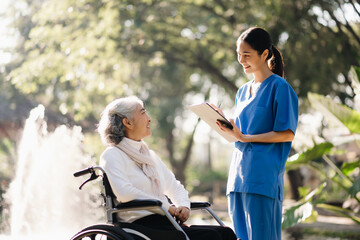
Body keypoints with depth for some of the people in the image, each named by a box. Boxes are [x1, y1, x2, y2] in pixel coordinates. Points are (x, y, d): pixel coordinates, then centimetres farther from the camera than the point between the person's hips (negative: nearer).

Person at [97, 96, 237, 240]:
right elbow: (124, 192, -17)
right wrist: (168, 208, -16)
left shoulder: (150, 155, 26)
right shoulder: (112, 155, 0)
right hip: (141, 223, -8)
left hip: (164, 221, 8)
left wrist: (184, 207, 3)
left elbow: (174, 186, 27)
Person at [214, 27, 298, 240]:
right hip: (239, 172, 7)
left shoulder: (279, 87, -4)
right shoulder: (243, 91, 18)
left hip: (263, 175, -7)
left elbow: (287, 134, -10)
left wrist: (245, 137, -15)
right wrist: (225, 125, 1)